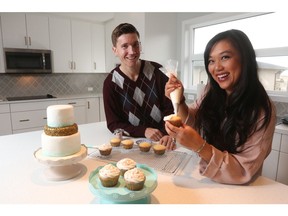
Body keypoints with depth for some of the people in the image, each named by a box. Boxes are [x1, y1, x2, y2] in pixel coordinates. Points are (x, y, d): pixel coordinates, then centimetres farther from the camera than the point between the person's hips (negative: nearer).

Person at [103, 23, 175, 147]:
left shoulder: (157, 71, -6)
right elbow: (113, 124, -7)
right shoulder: (110, 83, -8)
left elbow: (171, 108, -4)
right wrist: (144, 131, -19)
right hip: (133, 142, 0)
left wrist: (169, 134, -21)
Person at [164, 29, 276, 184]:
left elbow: (244, 172, -20)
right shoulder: (212, 91, -7)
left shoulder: (261, 111, -20)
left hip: (238, 188, -4)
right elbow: (193, 124, 2)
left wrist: (199, 146, -34)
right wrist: (179, 101, -16)